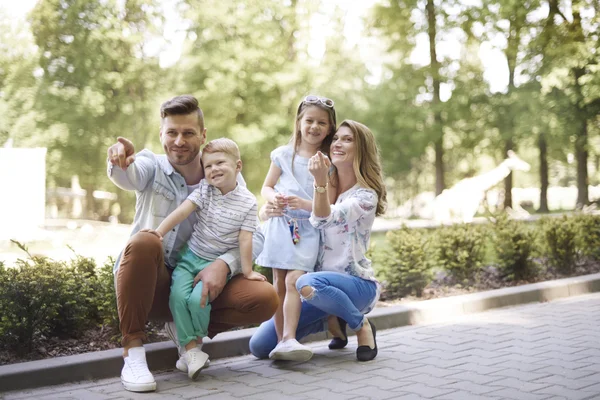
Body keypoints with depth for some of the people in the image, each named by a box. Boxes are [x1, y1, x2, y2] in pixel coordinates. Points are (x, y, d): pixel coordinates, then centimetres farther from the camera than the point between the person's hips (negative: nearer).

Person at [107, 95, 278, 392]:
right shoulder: (152, 166, -5)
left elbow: (254, 237, -8)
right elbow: (130, 176, -31)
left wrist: (224, 264, -28)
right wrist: (121, 162, -56)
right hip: (148, 284, -2)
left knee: (265, 299, -21)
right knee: (145, 241, -34)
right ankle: (132, 351, -21)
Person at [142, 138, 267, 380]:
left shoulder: (247, 202, -7)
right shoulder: (204, 190, -1)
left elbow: (245, 239, -8)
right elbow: (182, 211, -11)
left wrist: (247, 270, -8)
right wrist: (160, 231, -22)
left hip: (218, 263, -3)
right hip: (190, 257, 3)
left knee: (198, 299, -23)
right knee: (178, 295, -20)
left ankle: (196, 340, 6)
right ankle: (190, 348, -9)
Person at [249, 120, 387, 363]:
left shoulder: (366, 196, -10)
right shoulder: (322, 187, 7)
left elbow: (323, 220, -27)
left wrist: (321, 182, -43)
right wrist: (267, 211, -16)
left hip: (357, 285, -5)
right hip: (323, 282, 6)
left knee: (309, 284, -41)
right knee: (259, 346, -7)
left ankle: (362, 326, -12)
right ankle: (332, 320, 14)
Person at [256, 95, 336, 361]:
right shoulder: (284, 154, 8)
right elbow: (266, 187, 13)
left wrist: (305, 204, -17)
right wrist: (274, 197, -10)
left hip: (308, 229, -2)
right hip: (280, 224, 2)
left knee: (294, 281, -16)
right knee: (279, 284, 1)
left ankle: (288, 339, -19)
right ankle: (281, 339, 5)